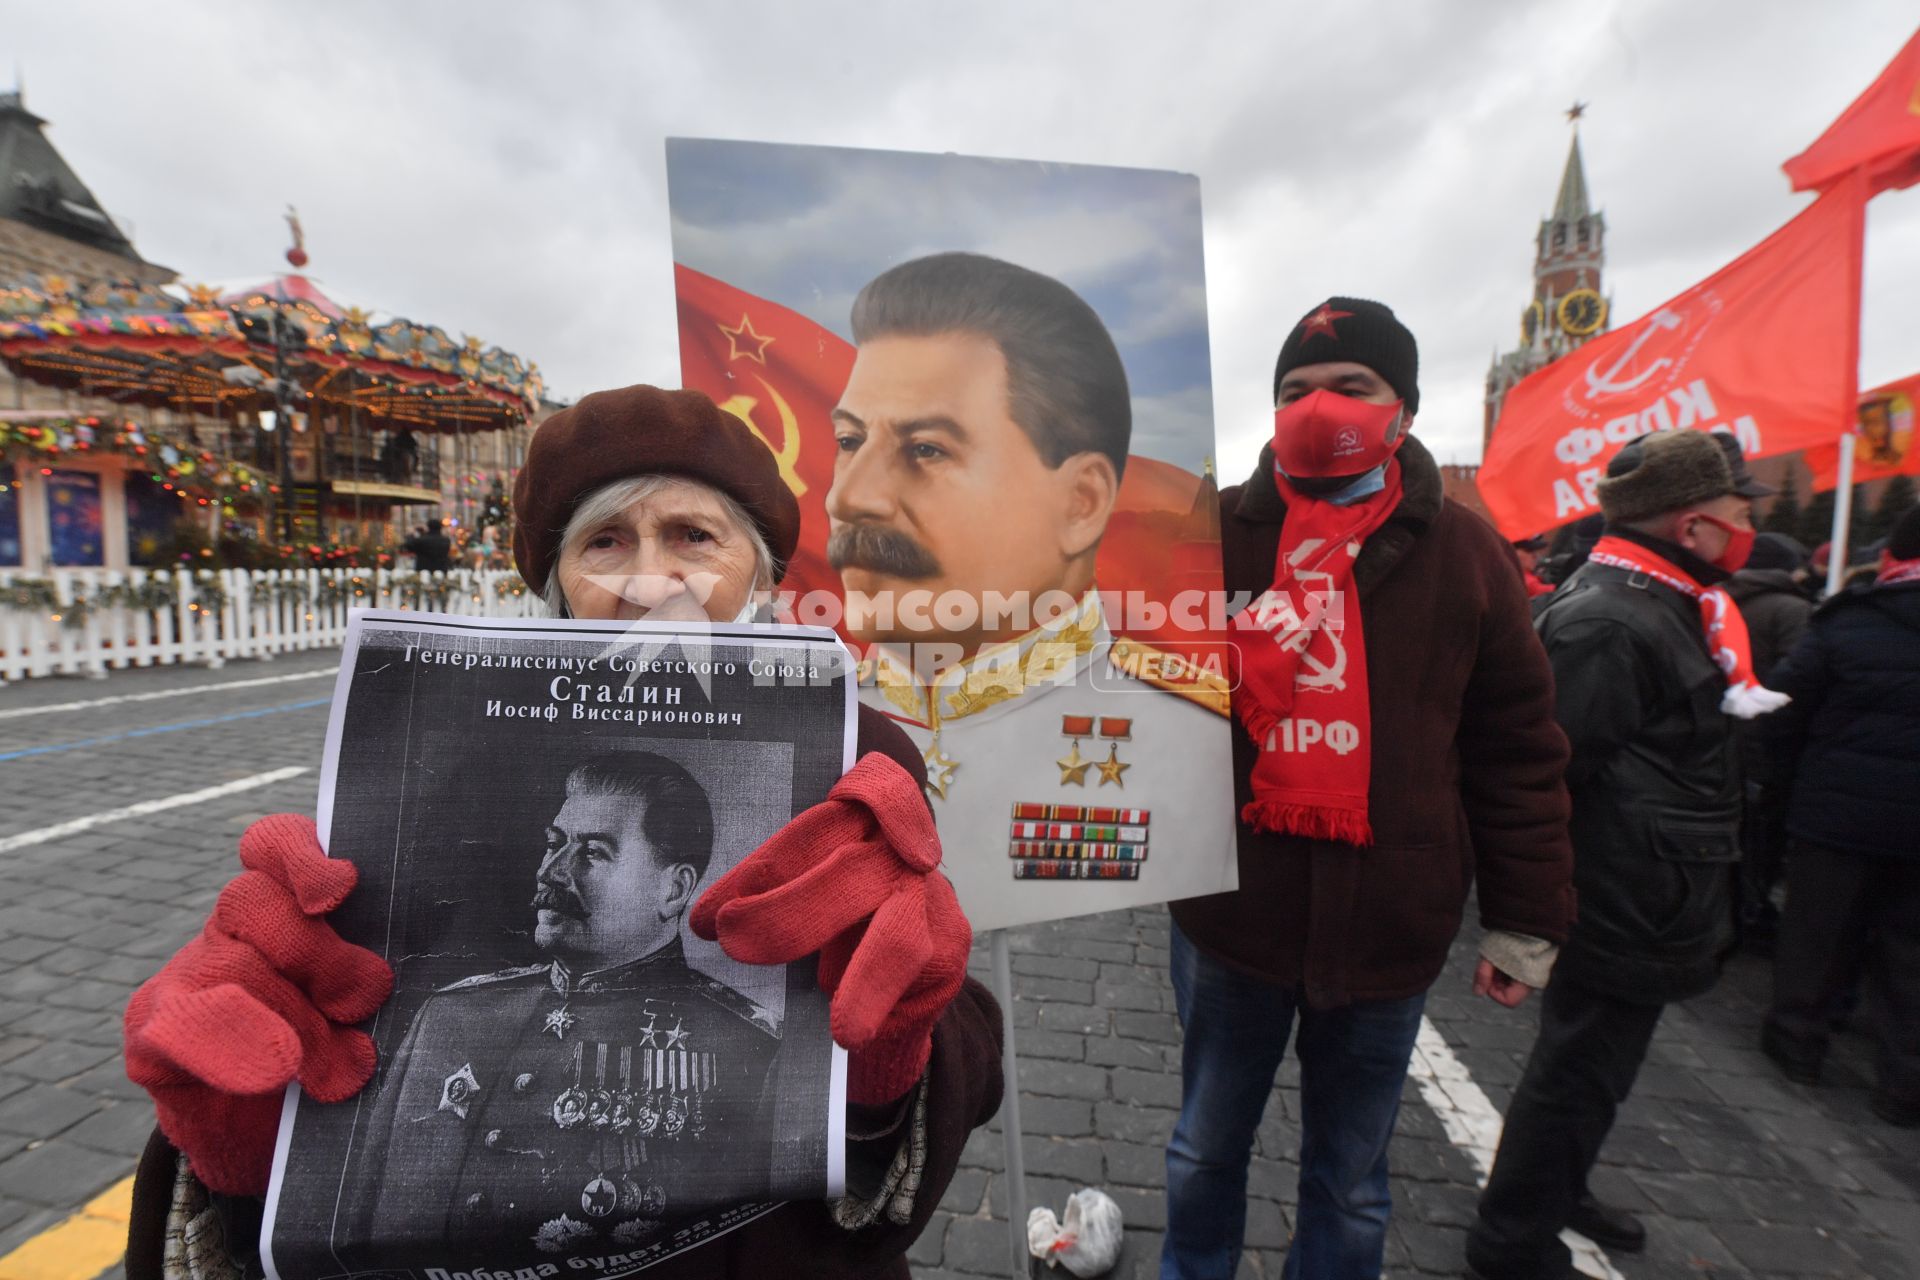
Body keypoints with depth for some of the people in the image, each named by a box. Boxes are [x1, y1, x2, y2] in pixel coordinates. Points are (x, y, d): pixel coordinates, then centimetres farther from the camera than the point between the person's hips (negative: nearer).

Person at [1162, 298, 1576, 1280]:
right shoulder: (1213, 533, -5)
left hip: (1388, 927, 0)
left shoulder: (1463, 553, -3)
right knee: (1204, 1150, 23)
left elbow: (1517, 752, 2)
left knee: (1351, 1182, 22)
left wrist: (1525, 918, 4)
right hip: (1229, 911, 0)